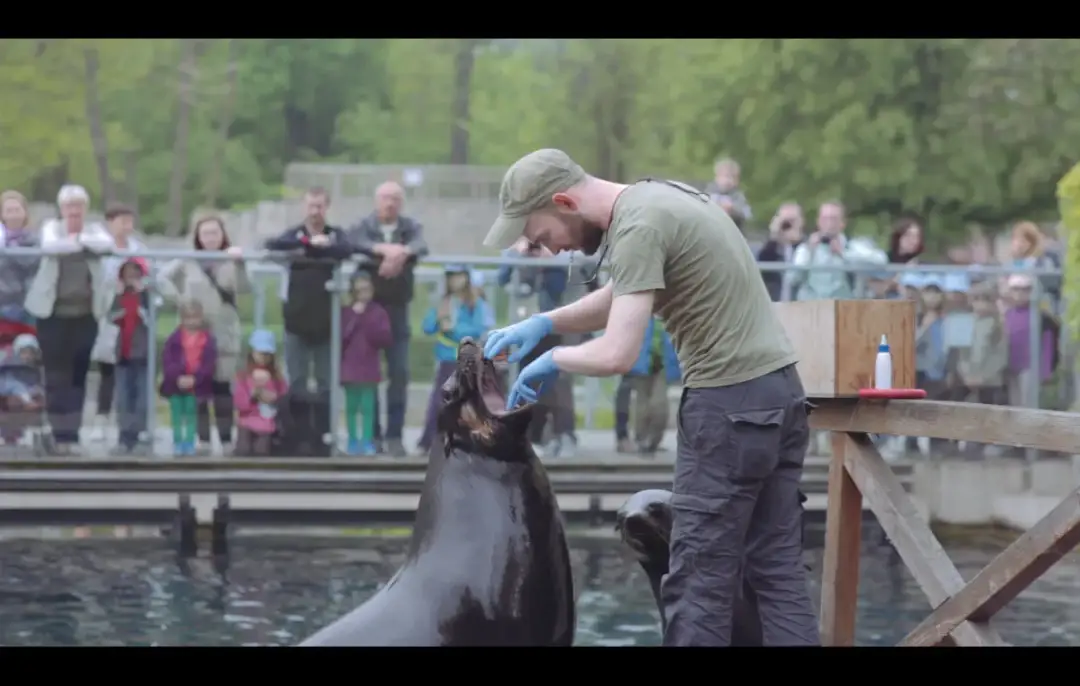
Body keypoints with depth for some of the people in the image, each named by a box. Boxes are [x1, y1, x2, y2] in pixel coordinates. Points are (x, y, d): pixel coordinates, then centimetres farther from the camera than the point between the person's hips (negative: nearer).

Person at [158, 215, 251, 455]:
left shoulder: (231, 260, 1)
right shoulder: (188, 261, 4)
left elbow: (243, 288, -10)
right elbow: (162, 277, 4)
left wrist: (239, 264, -23)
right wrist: (178, 298, -7)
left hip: (225, 333, -1)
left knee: (222, 386, -2)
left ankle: (226, 441, 1)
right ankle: (203, 440, 6)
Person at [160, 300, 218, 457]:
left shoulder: (208, 340, -3)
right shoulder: (174, 338, -3)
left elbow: (209, 363, -8)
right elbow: (167, 361, -8)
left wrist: (194, 379, -20)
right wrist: (177, 378, -22)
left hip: (196, 384, -1)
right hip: (176, 384, 1)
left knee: (191, 414, 7)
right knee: (177, 415, 8)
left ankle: (189, 444, 14)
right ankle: (177, 443, 16)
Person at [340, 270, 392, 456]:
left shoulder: (379, 313, 2)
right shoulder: (345, 312, 3)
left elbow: (386, 339, -5)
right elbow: (339, 337, -6)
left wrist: (368, 323, -14)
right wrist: (354, 318, -11)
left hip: (369, 369, -1)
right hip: (349, 368, 1)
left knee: (368, 406, -2)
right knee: (351, 406, 4)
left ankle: (367, 442, 4)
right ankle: (353, 441, 11)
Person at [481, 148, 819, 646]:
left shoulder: (639, 227, -16)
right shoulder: (656, 198, 14)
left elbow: (616, 355, -21)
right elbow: (620, 299, 28)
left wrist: (552, 360, -3)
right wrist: (544, 323, 14)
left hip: (732, 403, -10)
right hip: (778, 390, 10)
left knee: (698, 581, -4)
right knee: (777, 570, 8)